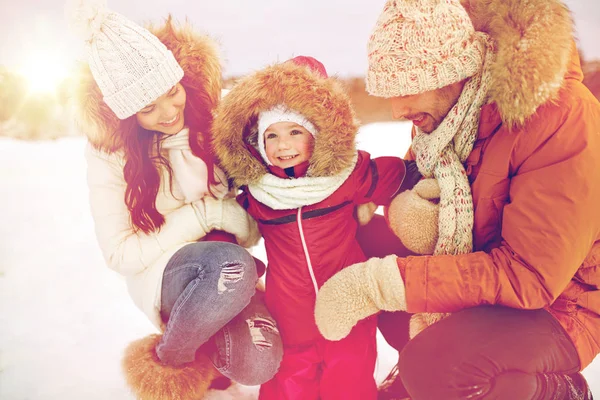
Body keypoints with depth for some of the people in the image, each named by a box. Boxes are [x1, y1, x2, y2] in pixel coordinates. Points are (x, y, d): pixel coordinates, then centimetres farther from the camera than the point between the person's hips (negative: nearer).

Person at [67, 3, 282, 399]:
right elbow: (120, 253, -11)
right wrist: (207, 213, -19)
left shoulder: (215, 111, -7)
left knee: (257, 365, -25)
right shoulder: (109, 153, -12)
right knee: (232, 264, -38)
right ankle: (169, 357, -8)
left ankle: (210, 343, 12)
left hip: (227, 259, 3)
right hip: (161, 271, -2)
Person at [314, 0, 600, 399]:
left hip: (557, 302, -7)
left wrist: (379, 283, -35)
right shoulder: (442, 107, -7)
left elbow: (527, 276, -32)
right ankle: (422, 358, 11)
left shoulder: (563, 118, -30)